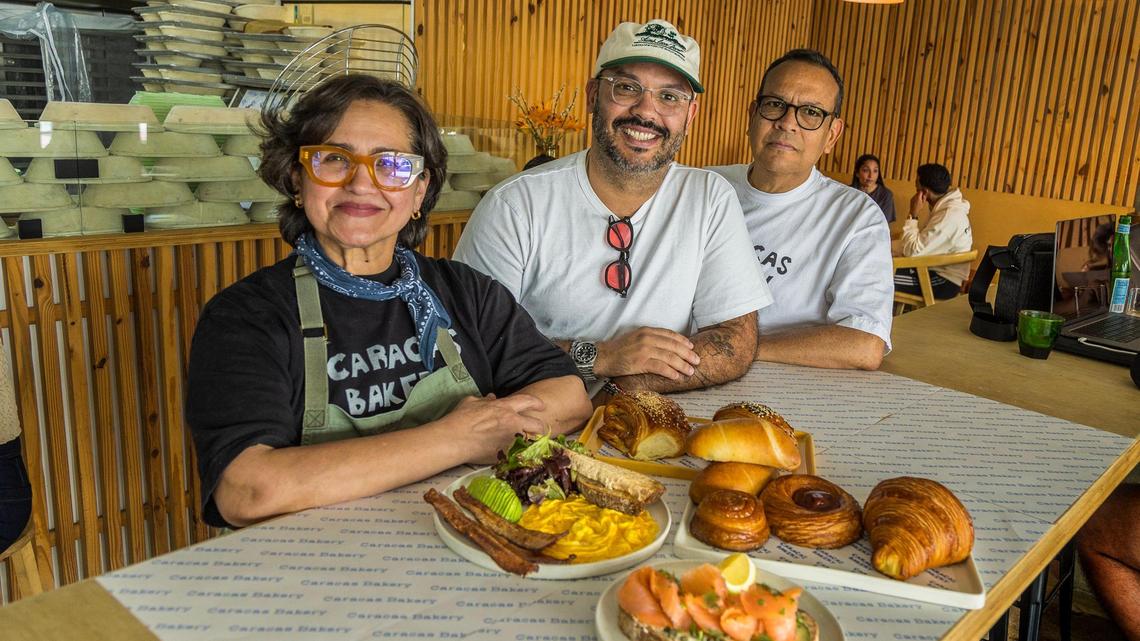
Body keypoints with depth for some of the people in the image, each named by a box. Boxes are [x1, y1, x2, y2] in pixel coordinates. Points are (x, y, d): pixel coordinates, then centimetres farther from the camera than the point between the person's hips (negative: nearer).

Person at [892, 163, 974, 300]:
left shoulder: (949, 215, -24)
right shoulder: (945, 206, 6)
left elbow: (913, 250, -24)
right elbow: (920, 244, 11)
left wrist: (913, 215, -17)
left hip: (944, 282, -9)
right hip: (938, 270, 9)